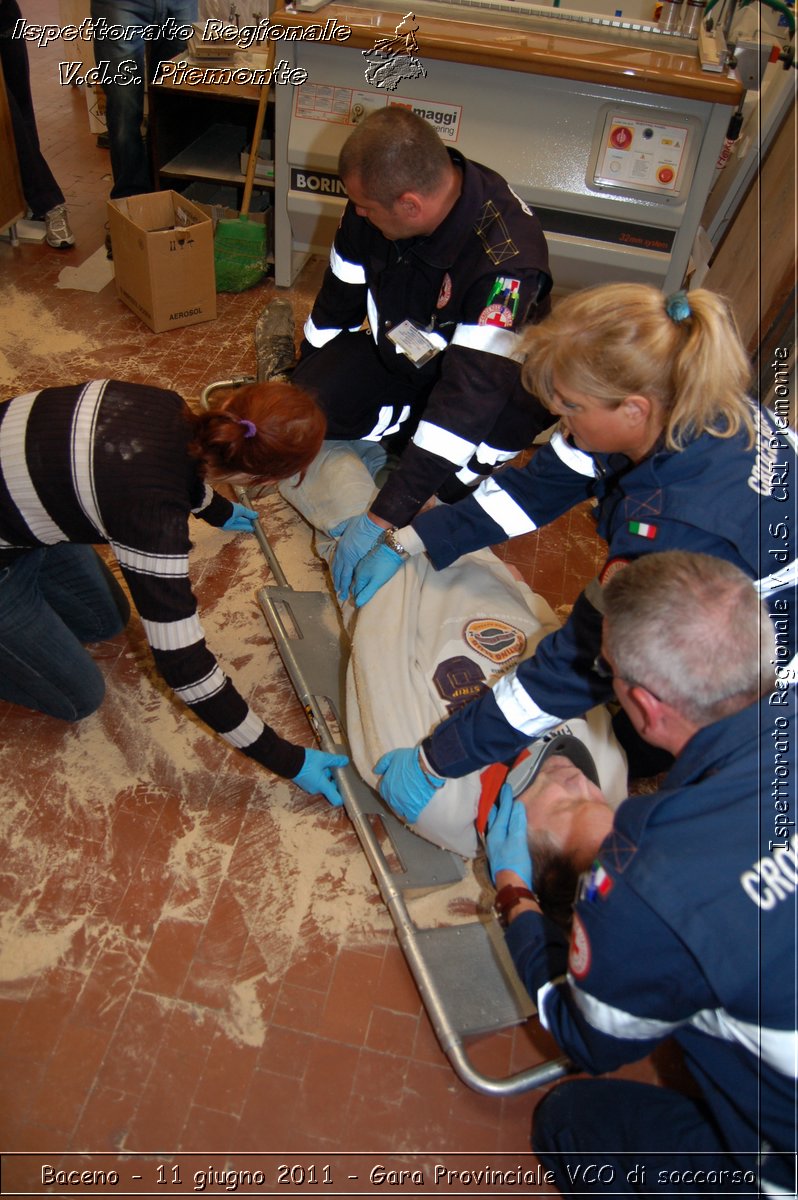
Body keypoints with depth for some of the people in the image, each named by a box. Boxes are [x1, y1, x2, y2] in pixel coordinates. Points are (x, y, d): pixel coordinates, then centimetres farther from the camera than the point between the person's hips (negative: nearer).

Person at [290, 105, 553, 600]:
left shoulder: (507, 262, -39)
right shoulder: (377, 201, -19)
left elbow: (471, 395, -43)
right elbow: (337, 304, -3)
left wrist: (382, 520, -46)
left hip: (497, 376, -4)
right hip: (400, 352, 4)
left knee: (453, 476, -29)